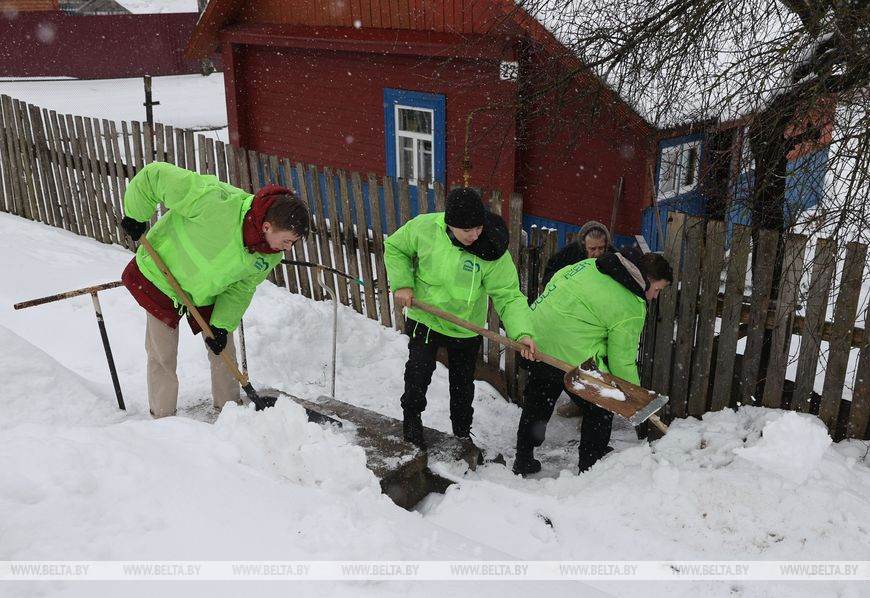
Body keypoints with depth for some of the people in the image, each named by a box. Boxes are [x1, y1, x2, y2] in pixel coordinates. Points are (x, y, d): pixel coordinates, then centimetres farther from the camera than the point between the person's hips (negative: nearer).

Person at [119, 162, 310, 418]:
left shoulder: (271, 253, -22)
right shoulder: (217, 203, -43)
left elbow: (241, 287, -8)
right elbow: (155, 175, -34)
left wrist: (222, 325, -17)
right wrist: (135, 216, -23)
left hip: (208, 293, 5)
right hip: (162, 279, -4)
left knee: (223, 351, 9)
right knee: (163, 355, 4)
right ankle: (163, 419, 22)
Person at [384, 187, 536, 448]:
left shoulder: (493, 252, -25)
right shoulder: (424, 227, -22)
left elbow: (509, 296, -24)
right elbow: (394, 247, -4)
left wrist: (522, 332, -38)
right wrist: (402, 284, -15)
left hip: (466, 329, 1)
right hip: (424, 319, 0)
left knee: (462, 385, 16)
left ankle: (462, 433, 42)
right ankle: (411, 417, 30)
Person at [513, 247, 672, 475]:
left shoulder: (591, 264, 7)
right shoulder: (631, 310, -12)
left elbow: (556, 280, 18)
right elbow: (621, 361, -8)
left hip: (536, 339, 8)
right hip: (572, 357, -8)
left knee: (537, 404, 24)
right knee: (600, 409, 14)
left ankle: (523, 460, 35)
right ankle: (591, 467, 24)